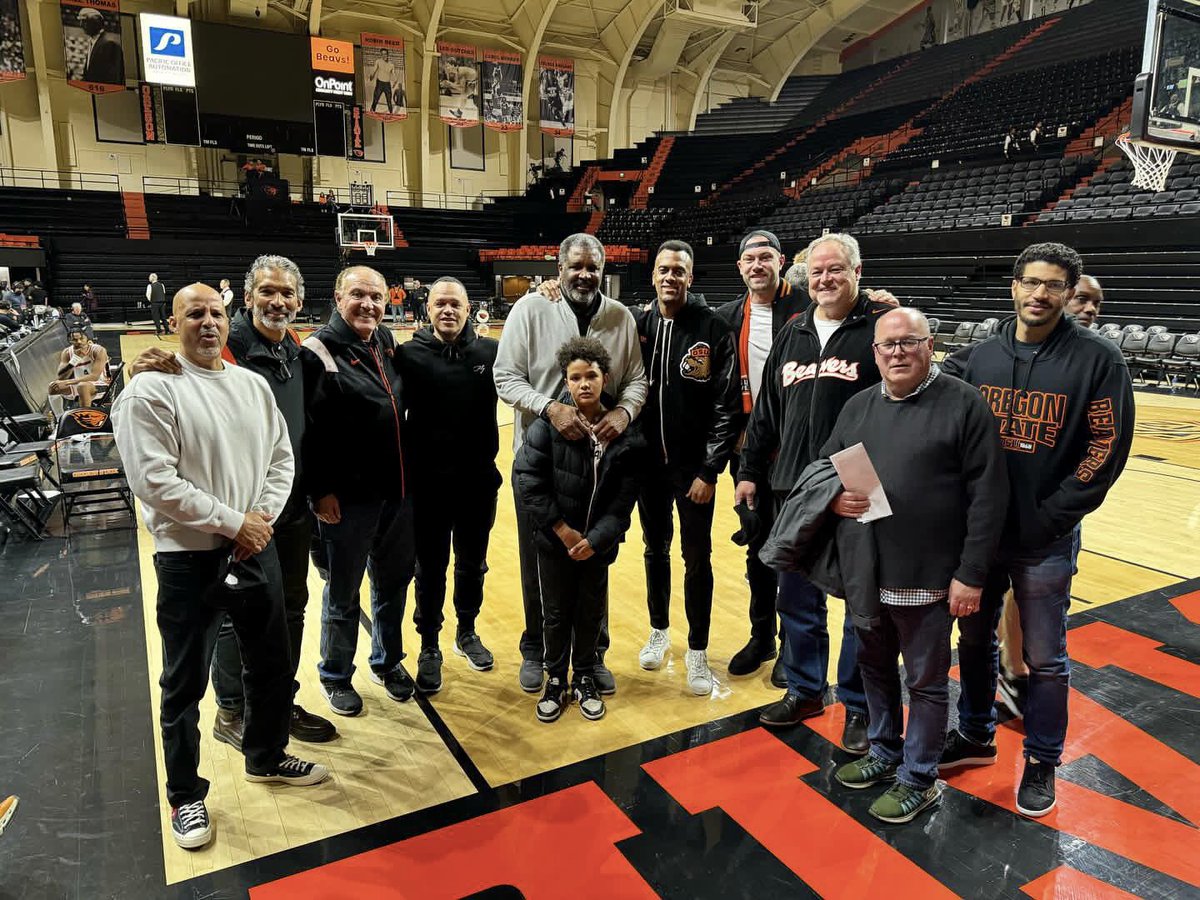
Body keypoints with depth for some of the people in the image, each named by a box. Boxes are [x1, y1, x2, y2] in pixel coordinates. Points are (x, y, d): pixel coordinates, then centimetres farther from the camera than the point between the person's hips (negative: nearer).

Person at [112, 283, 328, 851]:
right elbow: (155, 483, -18)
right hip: (190, 559, -5)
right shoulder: (152, 390, -11)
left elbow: (281, 458, 8)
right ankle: (185, 795, 29)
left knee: (272, 664, 18)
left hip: (256, 549, 5)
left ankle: (266, 757, 41)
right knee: (185, 683, 10)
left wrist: (262, 516, -7)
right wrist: (233, 523, -16)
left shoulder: (253, 384, 7)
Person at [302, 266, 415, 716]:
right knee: (343, 593, 11)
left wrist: (409, 473, 15)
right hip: (348, 496, -6)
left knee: (394, 581, 19)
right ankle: (335, 676, 31)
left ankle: (387, 661, 39)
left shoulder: (387, 343, 8)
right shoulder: (319, 353, -12)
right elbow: (307, 430, -16)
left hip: (398, 490, 6)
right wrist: (320, 490, -16)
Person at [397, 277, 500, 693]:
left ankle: (467, 633, 39)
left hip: (478, 482, 2)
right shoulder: (410, 354, -6)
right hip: (428, 483, -2)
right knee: (430, 569, 11)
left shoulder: (490, 351, 0)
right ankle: (429, 647, 29)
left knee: (472, 565, 18)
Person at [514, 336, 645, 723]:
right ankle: (556, 680, 34)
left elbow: (625, 497, -6)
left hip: (598, 542, 1)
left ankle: (585, 678, 36)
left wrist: (596, 538, -13)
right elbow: (526, 478, -14)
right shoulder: (548, 423, -13)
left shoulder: (624, 432, -9)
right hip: (555, 539, -1)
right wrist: (563, 529, -14)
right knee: (558, 613, 13)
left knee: (591, 613, 15)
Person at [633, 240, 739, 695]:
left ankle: (697, 652, 22)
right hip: (648, 464, 3)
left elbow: (728, 407, -10)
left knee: (697, 559, 6)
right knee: (655, 549, 18)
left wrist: (710, 471, -13)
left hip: (693, 468, -3)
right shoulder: (637, 325, 1)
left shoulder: (713, 329, -9)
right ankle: (659, 630, 38)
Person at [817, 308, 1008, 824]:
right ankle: (885, 752, 43)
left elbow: (988, 496, -11)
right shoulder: (859, 406, 7)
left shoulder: (963, 404, -9)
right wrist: (833, 497, -8)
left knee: (926, 681, 11)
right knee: (874, 667, 21)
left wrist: (971, 574, -13)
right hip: (865, 573, 6)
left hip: (929, 578, -5)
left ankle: (919, 778, 30)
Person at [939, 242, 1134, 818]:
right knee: (975, 641, 17)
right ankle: (976, 737, 38)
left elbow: (1106, 449, -9)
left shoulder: (1098, 360, -7)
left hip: (1046, 542, -3)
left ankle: (1042, 762, 30)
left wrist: (1048, 516, -13)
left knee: (1044, 660, 10)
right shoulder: (978, 357, 2)